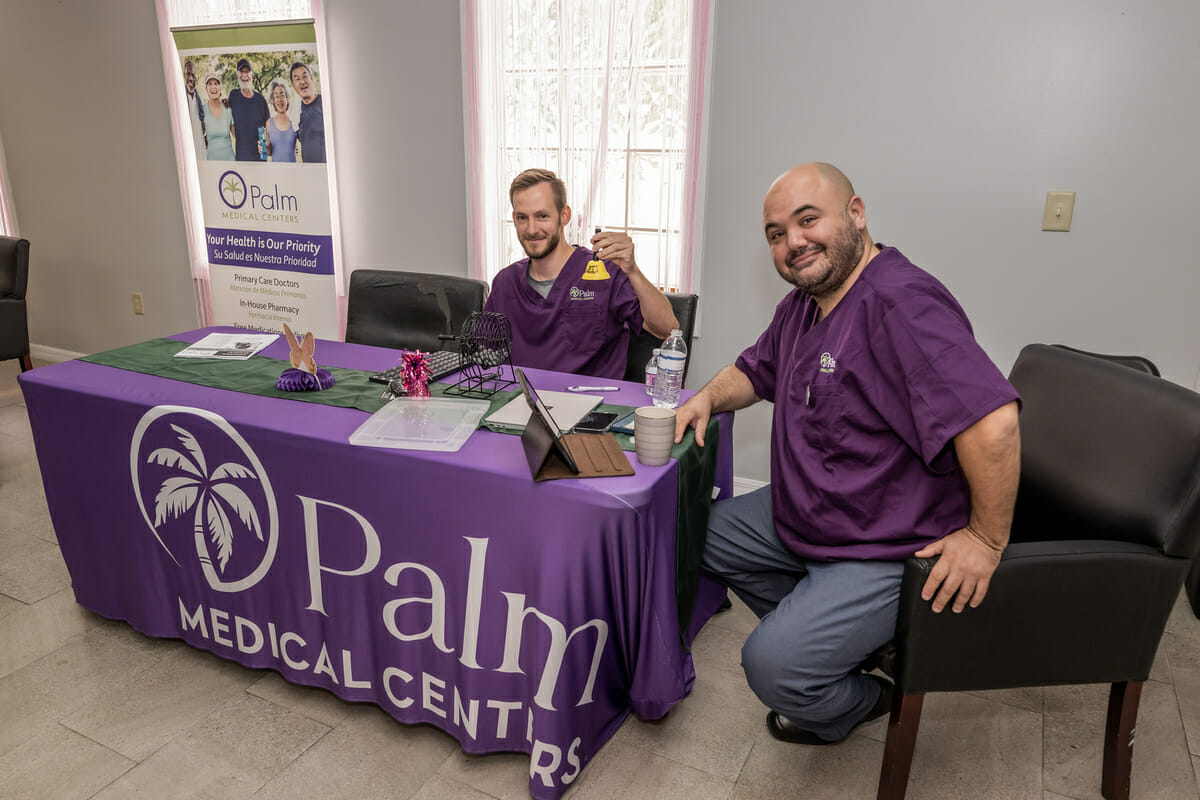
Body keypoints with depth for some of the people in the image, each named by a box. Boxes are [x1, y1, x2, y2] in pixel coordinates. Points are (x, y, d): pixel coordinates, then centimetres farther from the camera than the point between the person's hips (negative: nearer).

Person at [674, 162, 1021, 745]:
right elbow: (756, 370, 21)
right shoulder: (802, 304, 5)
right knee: (703, 532, 14)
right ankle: (824, 634, 22)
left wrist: (987, 540, -26)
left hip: (884, 551, -10)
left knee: (774, 667, -19)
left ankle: (858, 701, 18)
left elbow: (992, 420, -36)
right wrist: (708, 398, -1)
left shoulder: (900, 303, -28)